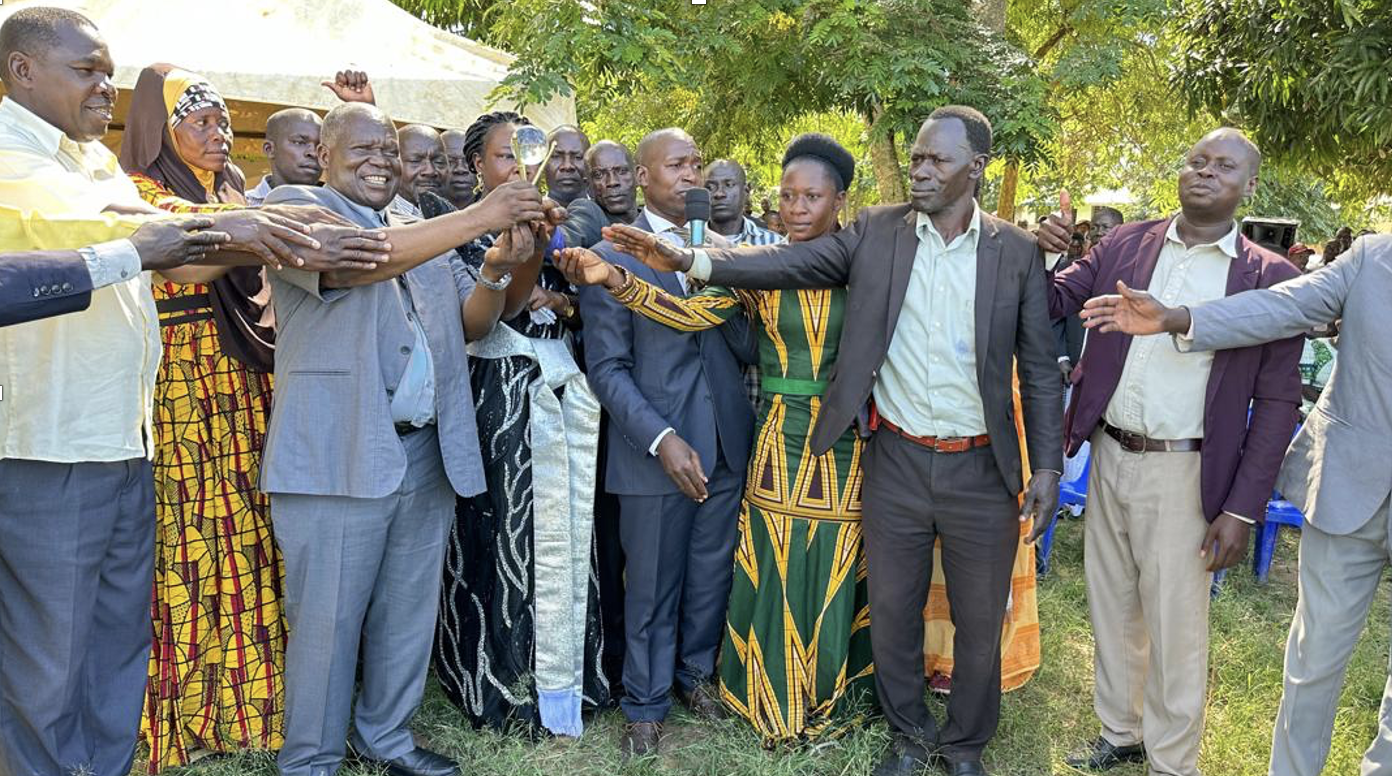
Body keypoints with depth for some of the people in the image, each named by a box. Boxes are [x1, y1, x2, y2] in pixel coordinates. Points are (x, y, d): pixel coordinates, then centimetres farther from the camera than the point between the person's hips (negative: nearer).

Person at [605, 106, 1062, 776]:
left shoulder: (1016, 251, -2)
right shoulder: (877, 232, 0)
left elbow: (1039, 369, 1)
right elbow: (790, 263, -11)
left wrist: (1047, 465, -4)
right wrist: (690, 261, -24)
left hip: (982, 469, -1)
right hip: (895, 462, 1)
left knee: (979, 620, 12)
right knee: (892, 611, 13)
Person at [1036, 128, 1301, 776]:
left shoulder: (1271, 278, -5)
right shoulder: (1123, 245, 3)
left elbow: (1277, 404, -5)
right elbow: (1052, 303, 7)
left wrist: (1243, 508, -9)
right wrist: (1038, 254, -14)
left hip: (1183, 472, -3)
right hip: (1109, 457, 4)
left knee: (1175, 628, 7)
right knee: (1111, 609, 18)